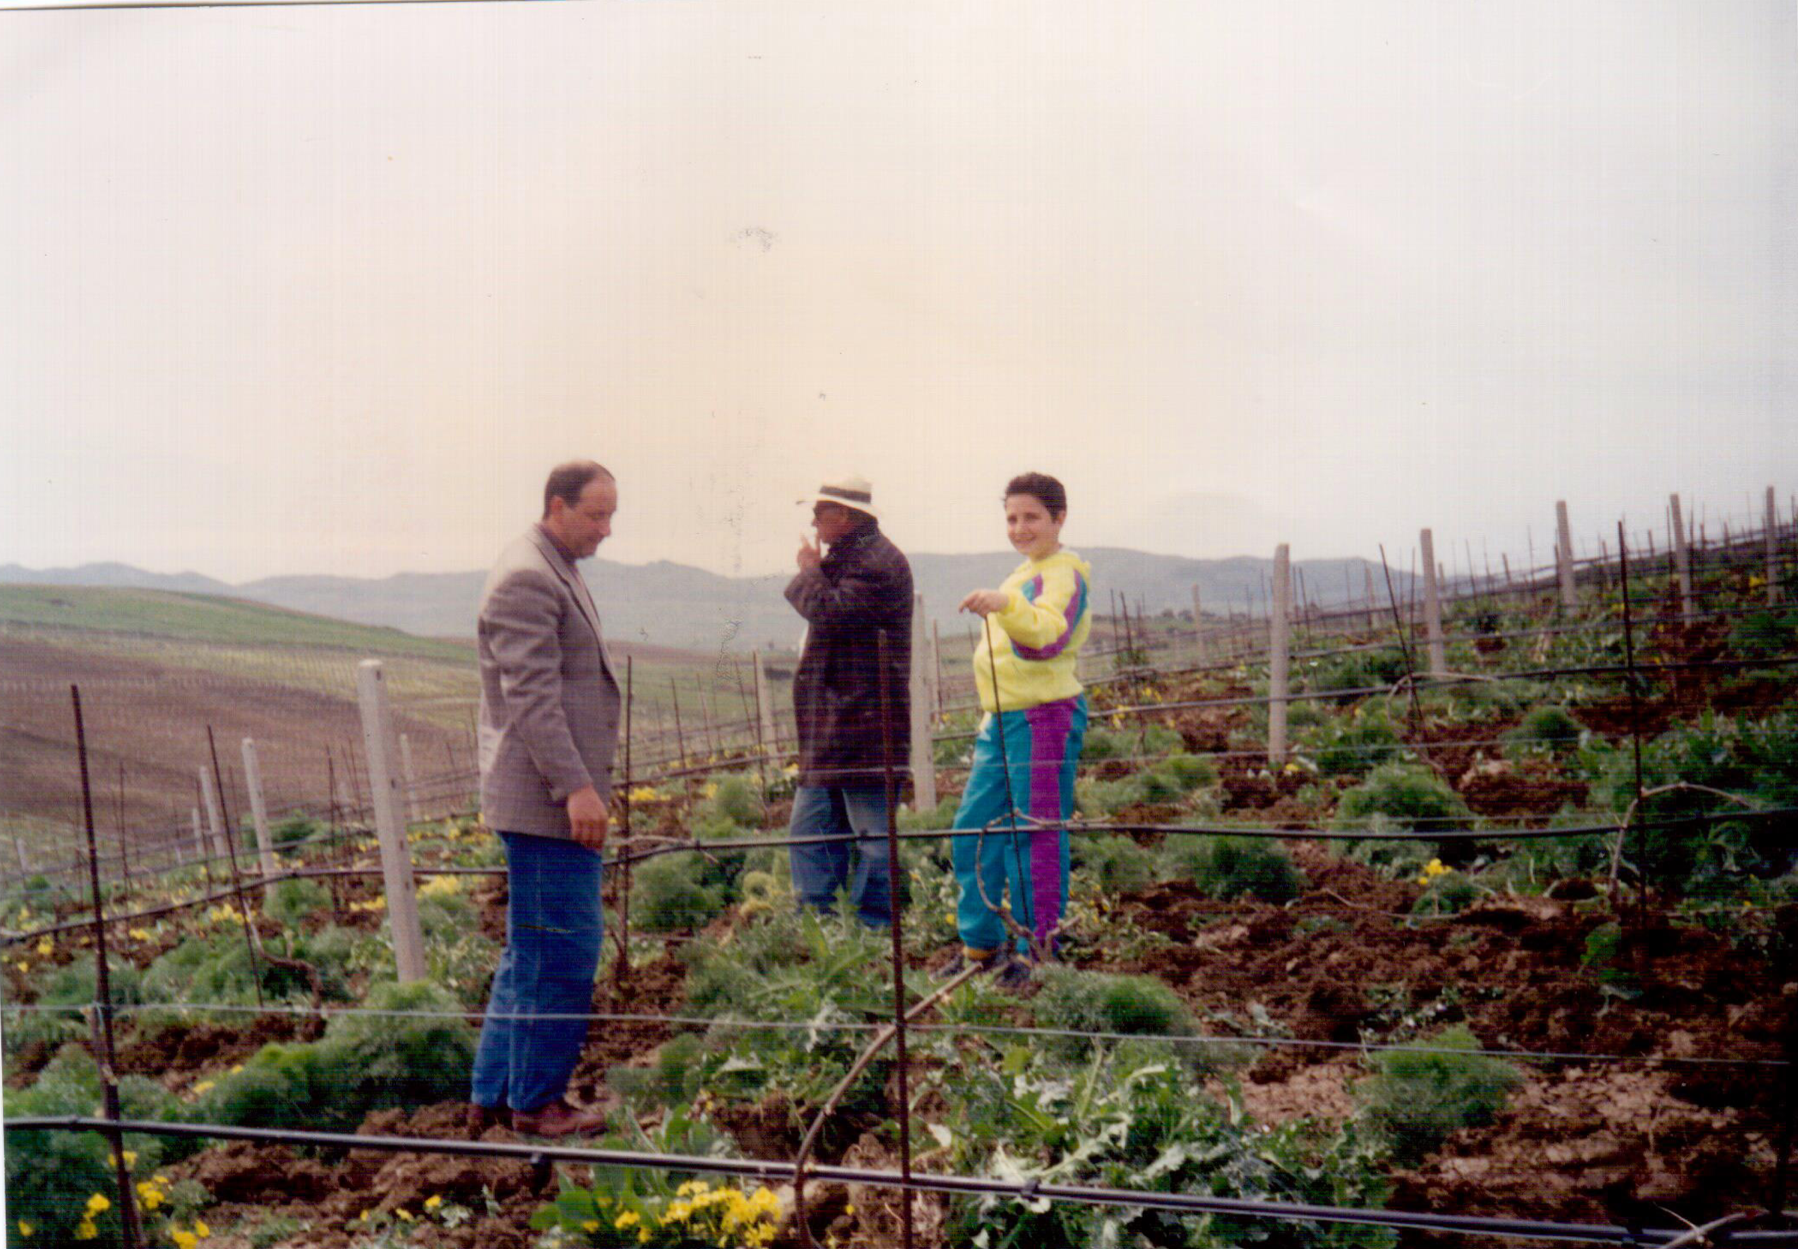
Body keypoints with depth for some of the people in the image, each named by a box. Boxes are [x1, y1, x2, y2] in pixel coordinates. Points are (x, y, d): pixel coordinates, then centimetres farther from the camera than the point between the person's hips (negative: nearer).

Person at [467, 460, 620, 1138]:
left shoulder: (556, 572, 18)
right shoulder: (526, 578, -15)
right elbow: (531, 695, -22)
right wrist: (575, 787, -25)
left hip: (559, 797, 11)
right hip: (547, 801, -11)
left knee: (530, 951, 15)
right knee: (562, 952, -5)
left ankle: (493, 1096, 22)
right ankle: (537, 1101, 6)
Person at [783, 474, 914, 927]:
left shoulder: (878, 562, -14)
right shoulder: (849, 558, 20)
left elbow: (829, 612, -22)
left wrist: (809, 571, -7)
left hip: (864, 727, -11)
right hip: (830, 728, 11)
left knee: (872, 837, -3)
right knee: (809, 829, 13)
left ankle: (874, 931, 3)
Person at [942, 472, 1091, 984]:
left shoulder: (1064, 574, -10)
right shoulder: (1027, 574, 21)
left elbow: (1046, 633, -29)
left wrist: (1005, 605, -47)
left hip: (1043, 716, -10)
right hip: (1001, 720, 10)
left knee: (1034, 837, -6)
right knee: (972, 829, 12)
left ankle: (1037, 952, 1)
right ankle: (980, 945, 23)